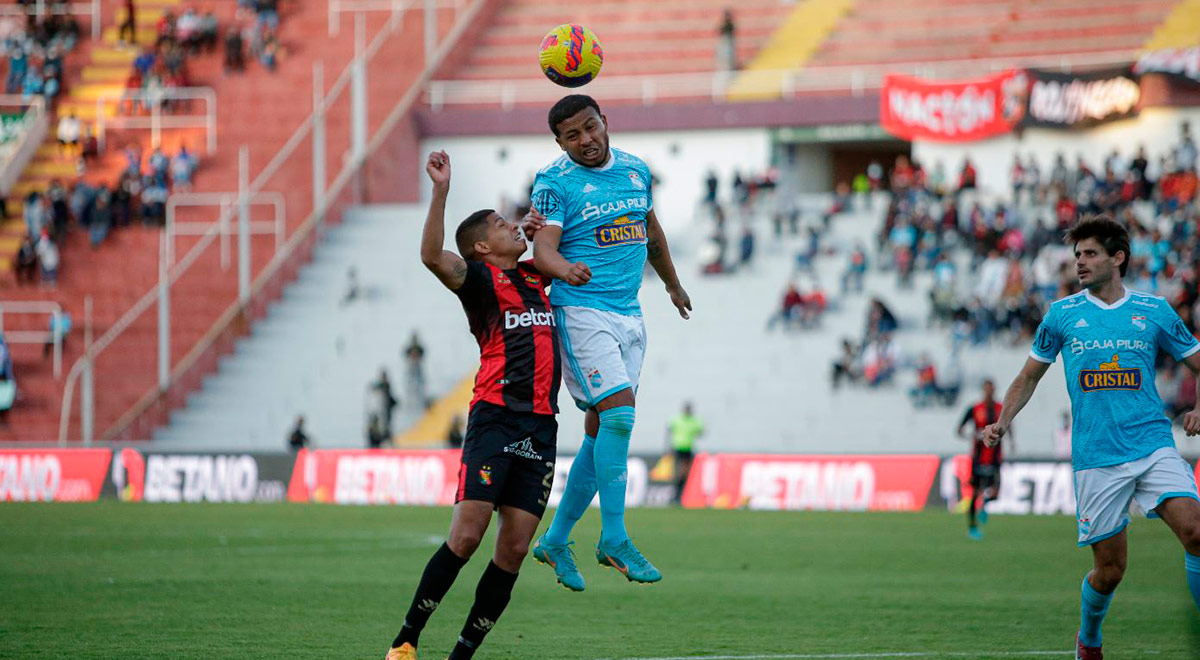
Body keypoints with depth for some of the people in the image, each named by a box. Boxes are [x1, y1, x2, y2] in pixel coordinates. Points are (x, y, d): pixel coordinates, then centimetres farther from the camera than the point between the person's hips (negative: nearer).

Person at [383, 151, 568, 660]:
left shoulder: (534, 277, 21)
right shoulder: (479, 278, 1)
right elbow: (432, 256, -19)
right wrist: (441, 190, -26)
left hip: (541, 424, 6)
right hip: (496, 417, -6)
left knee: (513, 550, -1)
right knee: (466, 536, -14)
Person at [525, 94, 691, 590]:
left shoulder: (636, 171, 12)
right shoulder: (555, 182, -7)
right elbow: (543, 248, -18)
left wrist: (672, 284, 41)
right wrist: (565, 270, -41)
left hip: (628, 316, 7)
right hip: (581, 312, -7)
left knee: (601, 430, 6)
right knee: (619, 414, -20)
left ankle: (556, 540, 15)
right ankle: (614, 539, -17)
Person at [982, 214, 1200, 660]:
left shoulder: (1153, 311, 7)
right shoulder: (1062, 314, 8)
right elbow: (1030, 375, 19)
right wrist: (1003, 421, 5)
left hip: (1153, 445, 0)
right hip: (1096, 457, 0)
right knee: (1109, 570, 1)